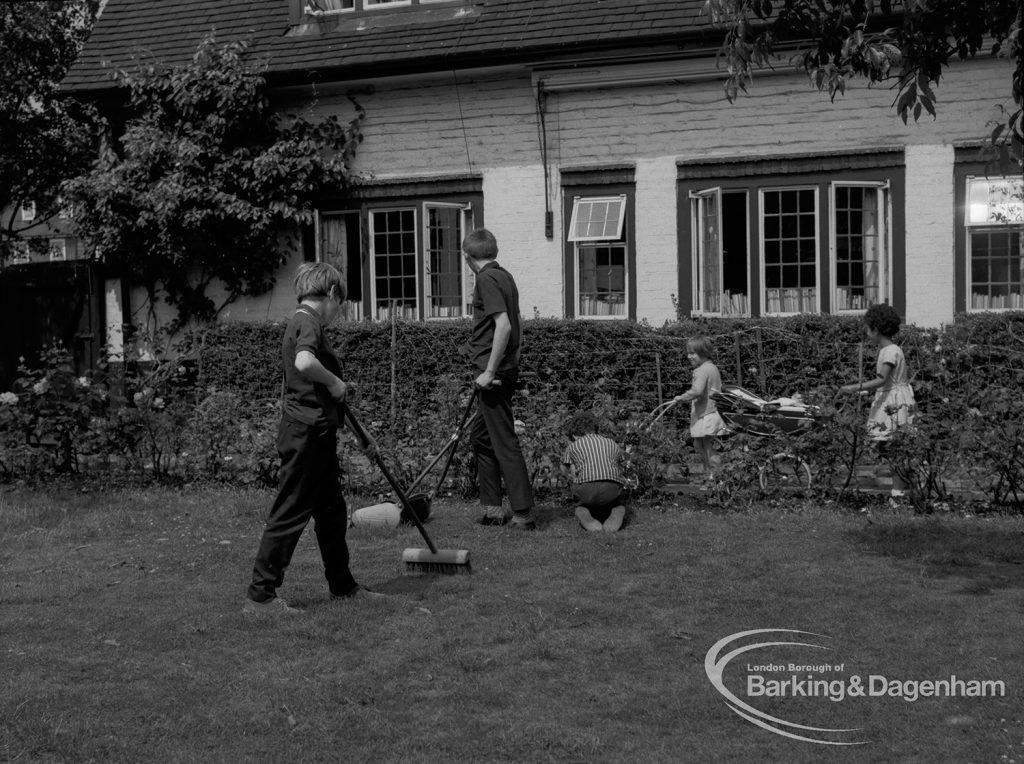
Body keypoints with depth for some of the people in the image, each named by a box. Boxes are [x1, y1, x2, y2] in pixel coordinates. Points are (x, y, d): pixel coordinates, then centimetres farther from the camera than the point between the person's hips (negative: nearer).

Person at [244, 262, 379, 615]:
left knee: (332, 512, 18)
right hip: (307, 432, -10)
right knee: (290, 514, -5)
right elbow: (305, 362, -35)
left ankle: (343, 585, 30)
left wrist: (336, 387, 20)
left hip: (313, 435, 10)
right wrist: (334, 381, -20)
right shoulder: (309, 324, -15)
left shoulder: (300, 323, 16)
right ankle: (260, 595, 0)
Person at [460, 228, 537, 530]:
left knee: (504, 442, -6)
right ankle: (492, 508, 22)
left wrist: (489, 372, -21)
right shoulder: (504, 276, 14)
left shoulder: (486, 279, -14)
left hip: (493, 372, -10)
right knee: (480, 436, 18)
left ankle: (524, 514, -3)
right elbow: (516, 327, 20)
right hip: (507, 369, 10)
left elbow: (503, 326, -24)